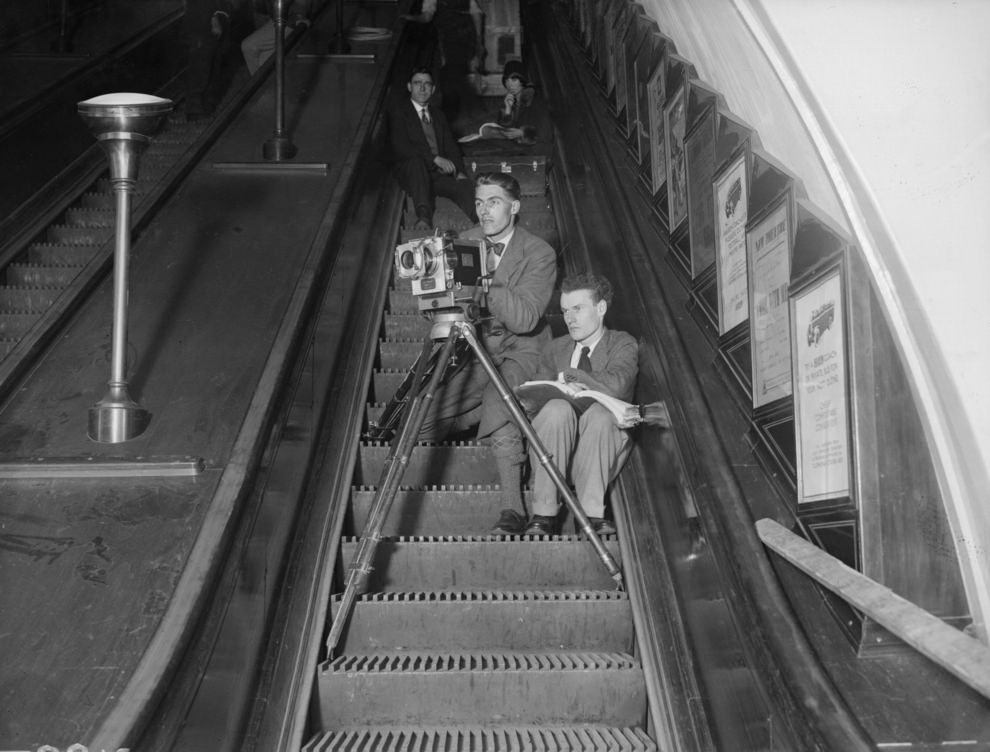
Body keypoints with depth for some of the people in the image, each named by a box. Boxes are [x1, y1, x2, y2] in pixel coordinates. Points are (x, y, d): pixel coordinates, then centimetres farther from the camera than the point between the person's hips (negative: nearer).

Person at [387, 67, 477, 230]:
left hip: (440, 173, 4)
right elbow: (401, 147, -10)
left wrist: (459, 172, -5)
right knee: (416, 161, -39)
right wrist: (435, 158, -21)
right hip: (410, 172, -4)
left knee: (467, 187, -26)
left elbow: (451, 145, 16)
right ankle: (424, 216, -52)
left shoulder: (437, 114, 24)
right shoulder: (398, 113, 5)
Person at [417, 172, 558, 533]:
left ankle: (513, 507, -28)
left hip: (521, 350, -5)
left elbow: (525, 319, -23)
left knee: (498, 410, -36)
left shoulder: (539, 254, -11)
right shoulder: (465, 242, 5)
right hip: (477, 350, 5)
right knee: (422, 427, -12)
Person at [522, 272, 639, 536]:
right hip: (551, 453, 2)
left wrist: (568, 376, -6)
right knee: (557, 408, -28)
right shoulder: (556, 348, 18)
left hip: (601, 450, -2)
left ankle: (592, 513, -28)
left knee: (600, 413, -32)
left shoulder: (623, 344, 6)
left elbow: (616, 385, -17)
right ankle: (544, 514, -27)